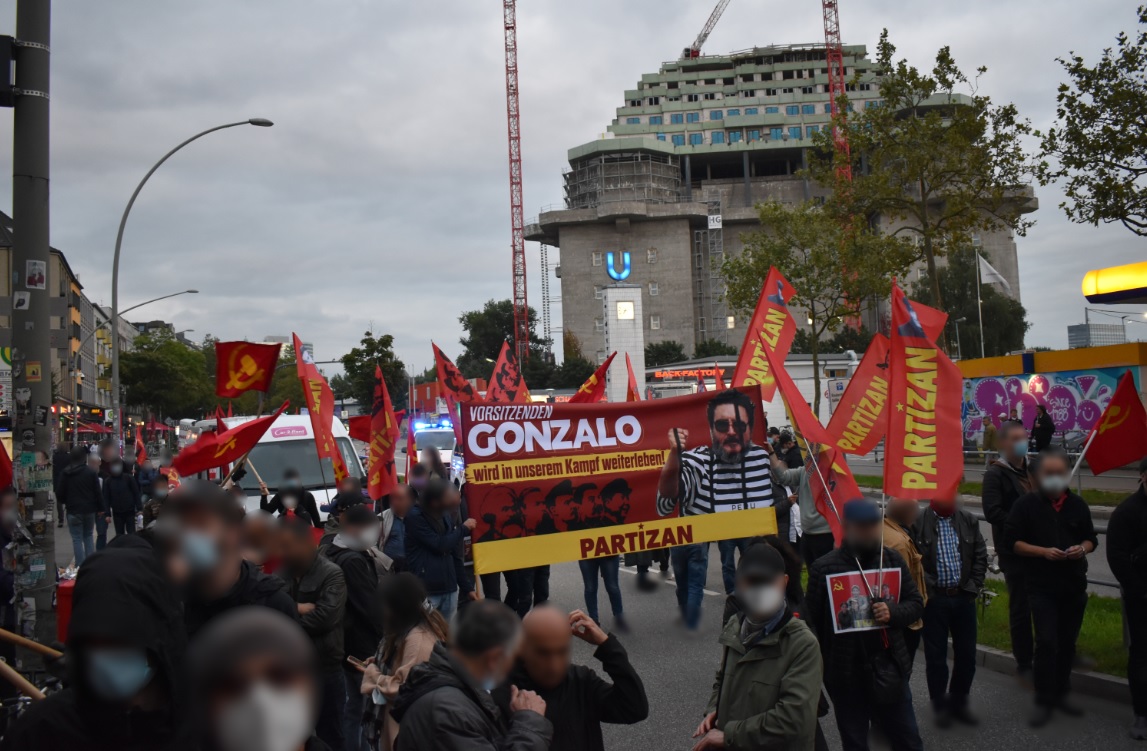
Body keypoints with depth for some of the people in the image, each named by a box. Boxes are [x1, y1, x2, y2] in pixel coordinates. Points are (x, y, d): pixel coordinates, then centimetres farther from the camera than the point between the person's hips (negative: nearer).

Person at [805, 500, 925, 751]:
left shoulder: (892, 559, 1)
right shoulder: (824, 568, -10)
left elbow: (916, 604, 7)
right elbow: (811, 622, -6)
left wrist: (893, 612, -14)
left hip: (889, 670, 3)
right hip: (846, 674, -2)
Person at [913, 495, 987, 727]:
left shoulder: (968, 521, 5)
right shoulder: (919, 522, -10)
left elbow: (980, 557, 9)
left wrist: (973, 587, 2)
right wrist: (924, 590, -11)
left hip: (963, 597, 4)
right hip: (934, 599, -4)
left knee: (967, 655, 10)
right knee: (935, 656, 6)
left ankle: (958, 704, 28)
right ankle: (941, 707, 23)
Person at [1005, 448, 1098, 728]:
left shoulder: (1077, 504, 7)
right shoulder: (1026, 504, -4)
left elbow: (1091, 539, 15)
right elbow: (1012, 541, -4)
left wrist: (1082, 549, -7)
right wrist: (1043, 551, -17)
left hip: (1074, 586, 4)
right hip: (1042, 587, -4)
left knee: (1067, 643, 11)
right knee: (1047, 642, -10)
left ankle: (1060, 694, 25)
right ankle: (1044, 701, 0)